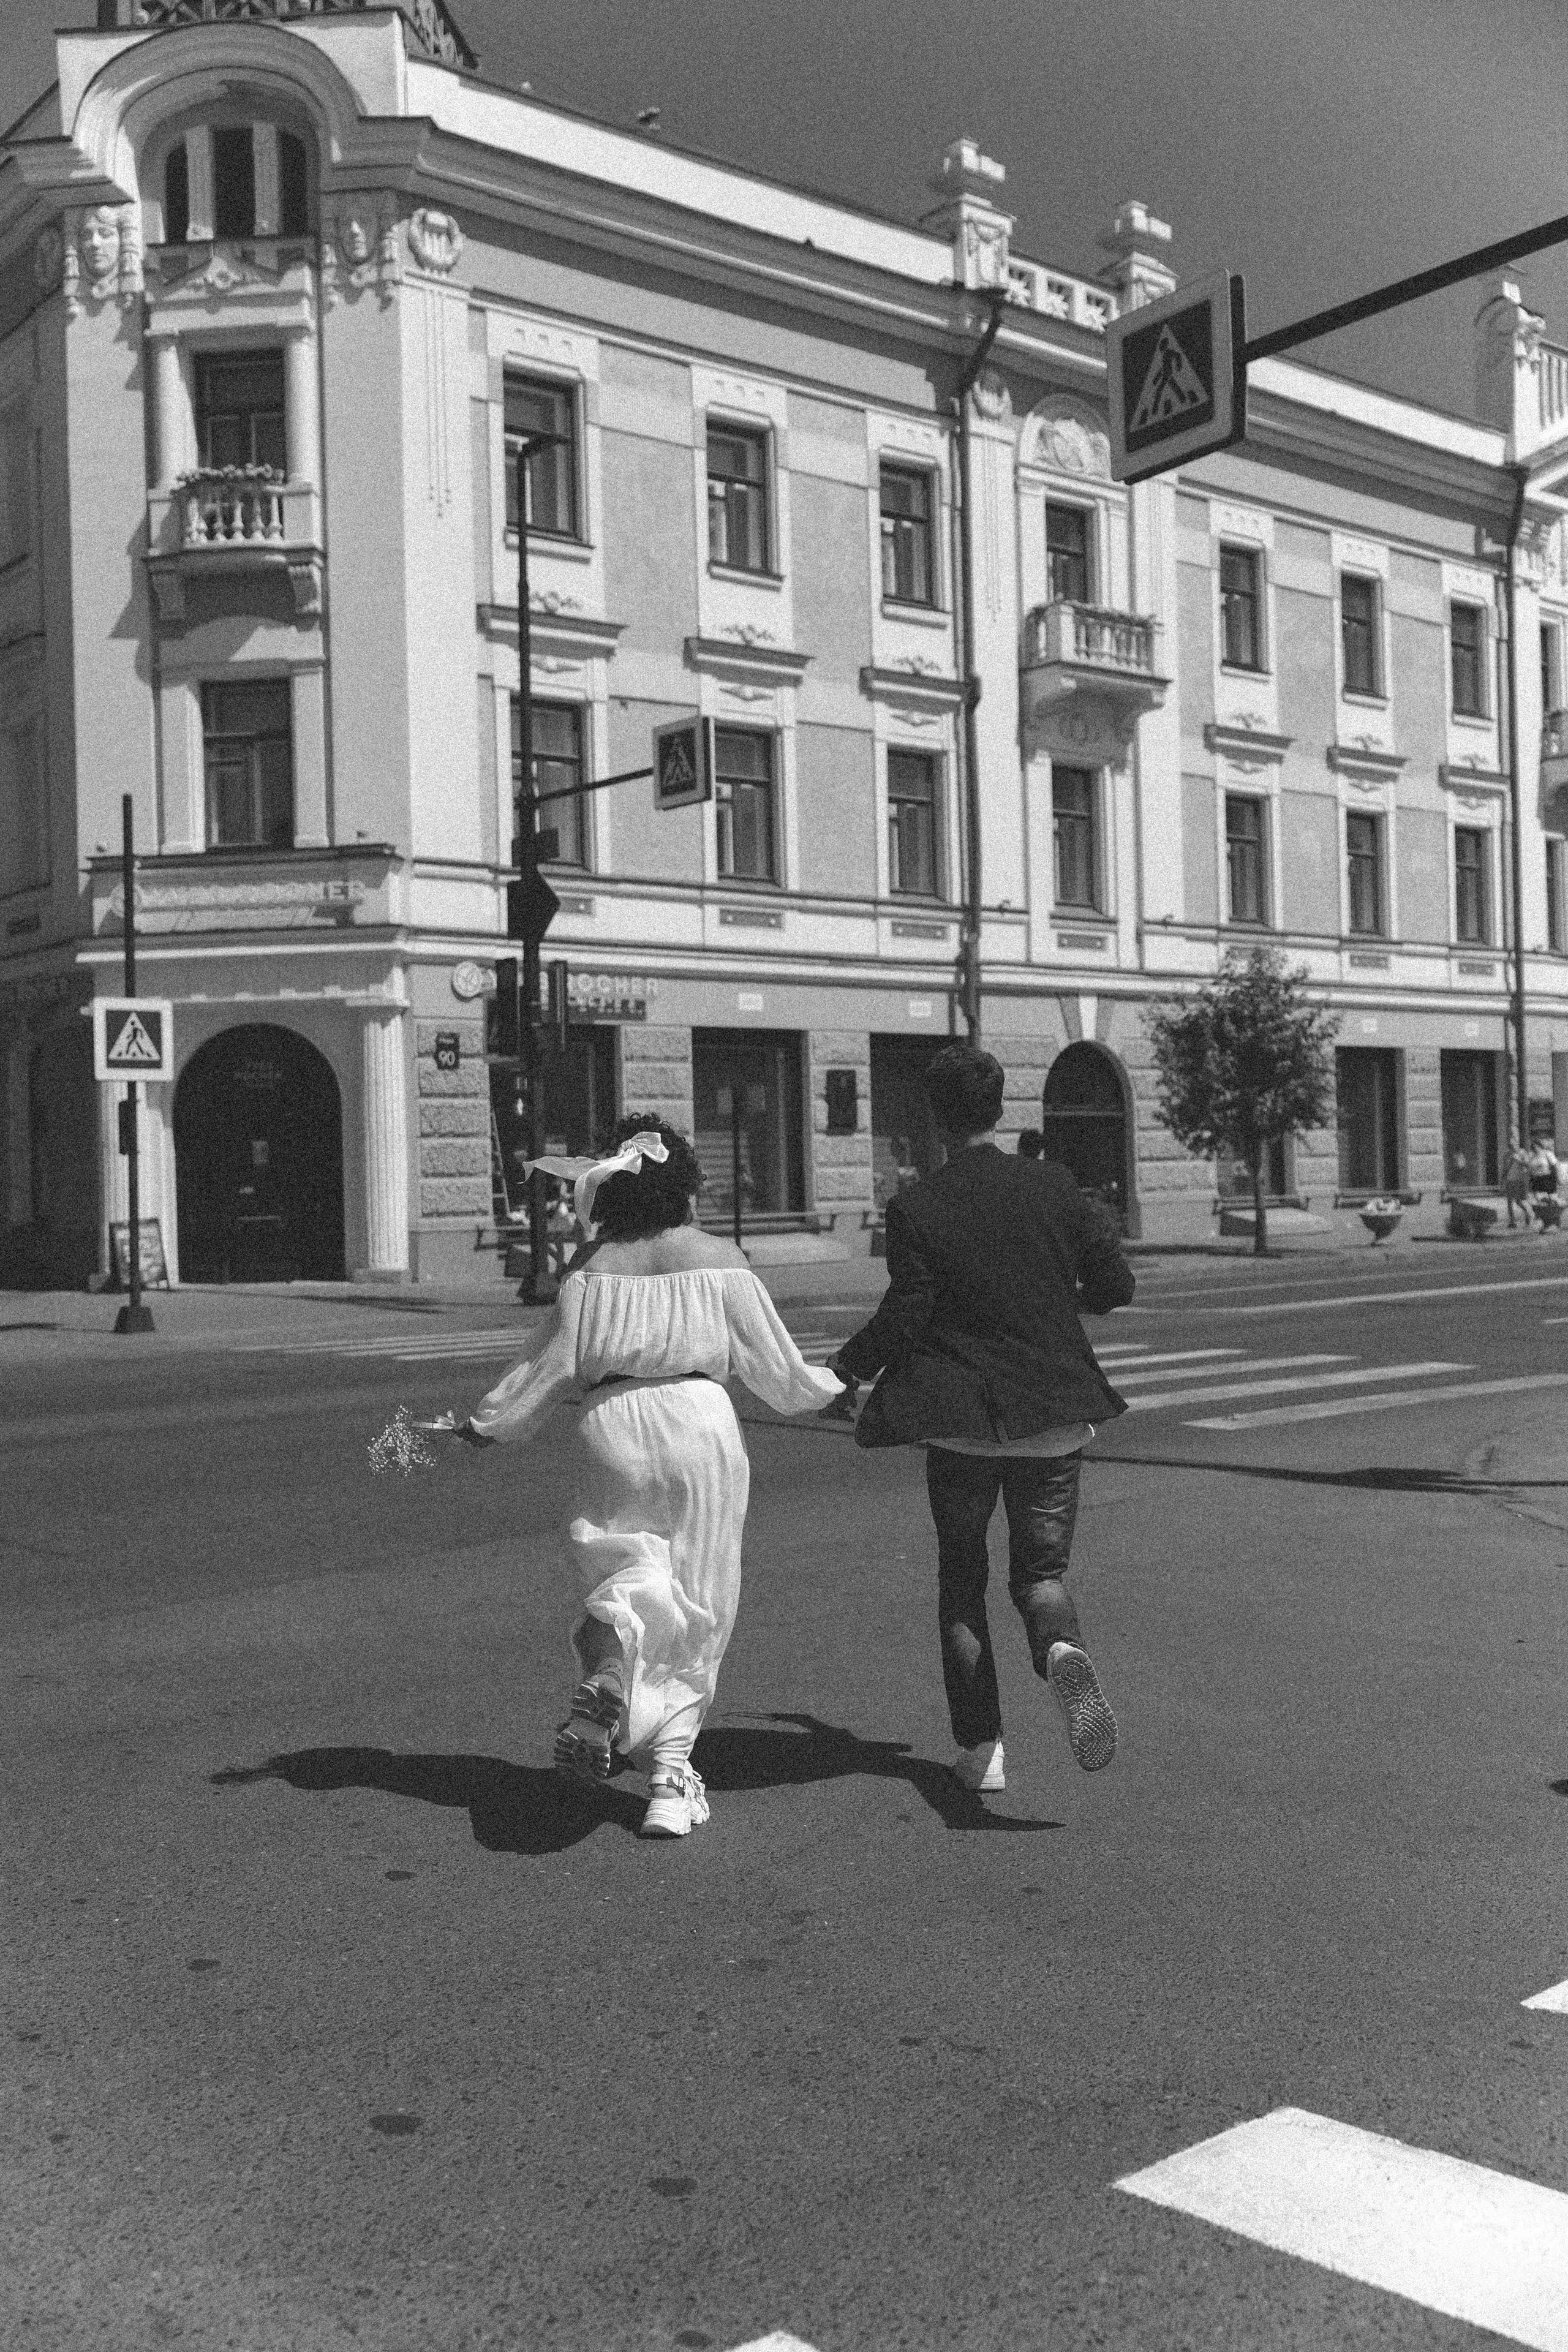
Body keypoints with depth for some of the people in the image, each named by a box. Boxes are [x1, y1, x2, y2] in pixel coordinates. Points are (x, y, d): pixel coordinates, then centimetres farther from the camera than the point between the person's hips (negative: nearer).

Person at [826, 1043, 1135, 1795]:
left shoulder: (916, 1207, -9)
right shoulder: (1053, 1185, -2)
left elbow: (903, 1322, -9)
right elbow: (1116, 1286, 1)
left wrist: (848, 1364, 10)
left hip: (960, 1421, -1)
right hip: (1053, 1419, 2)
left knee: (961, 1577, 14)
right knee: (1041, 1570, 12)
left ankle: (981, 1748, 10)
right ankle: (1062, 1648, -22)